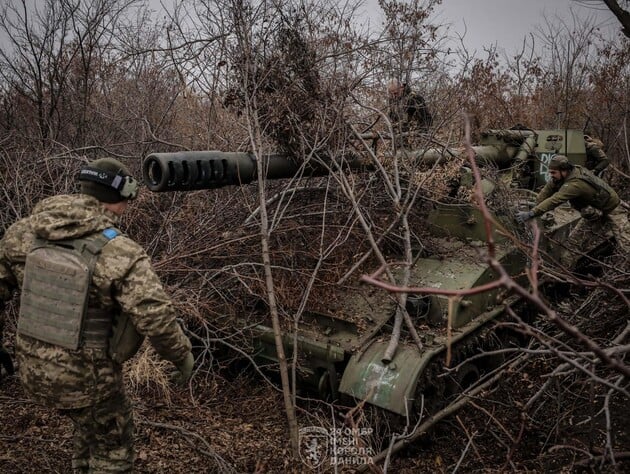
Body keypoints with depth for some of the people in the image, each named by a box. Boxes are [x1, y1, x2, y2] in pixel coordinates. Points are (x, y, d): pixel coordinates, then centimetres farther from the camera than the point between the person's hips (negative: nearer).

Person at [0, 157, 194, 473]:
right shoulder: (122, 254, -23)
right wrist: (182, 356, -6)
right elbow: (156, 319, -24)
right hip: (85, 376, -6)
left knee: (89, 423, 32)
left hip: (32, 370, 6)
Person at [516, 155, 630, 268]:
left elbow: (554, 200, -45)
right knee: (574, 240, 3)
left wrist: (531, 214, -47)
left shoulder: (575, 184, -38)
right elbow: (548, 189, -6)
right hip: (594, 213, 8)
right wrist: (535, 207, -14)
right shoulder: (566, 173, -13)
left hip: (611, 210, -8)